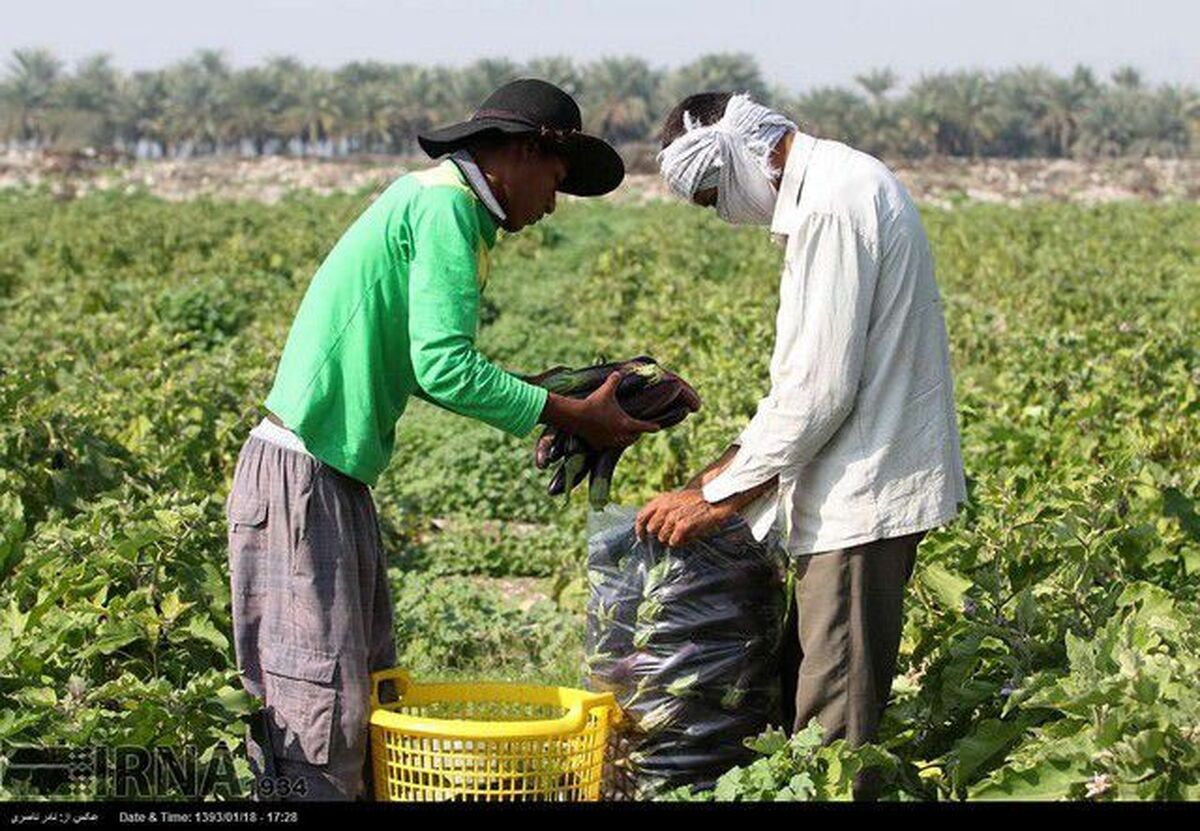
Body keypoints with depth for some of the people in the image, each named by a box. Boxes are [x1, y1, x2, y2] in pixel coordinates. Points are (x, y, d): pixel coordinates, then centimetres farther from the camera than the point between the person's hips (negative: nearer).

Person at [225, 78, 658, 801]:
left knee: (371, 688, 12)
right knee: (322, 713, -9)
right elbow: (444, 368, -21)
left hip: (339, 477, 11)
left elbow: (429, 367, 15)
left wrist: (551, 406, 10)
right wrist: (572, 416, -13)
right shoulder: (445, 207, -12)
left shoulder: (431, 201, 18)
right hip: (301, 477, -11)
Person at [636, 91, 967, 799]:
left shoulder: (833, 204, -18)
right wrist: (725, 472, 16)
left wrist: (720, 498, -13)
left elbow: (820, 389, -21)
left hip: (866, 494, -10)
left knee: (832, 722, -6)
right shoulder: (826, 190, 15)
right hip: (866, 487, 10)